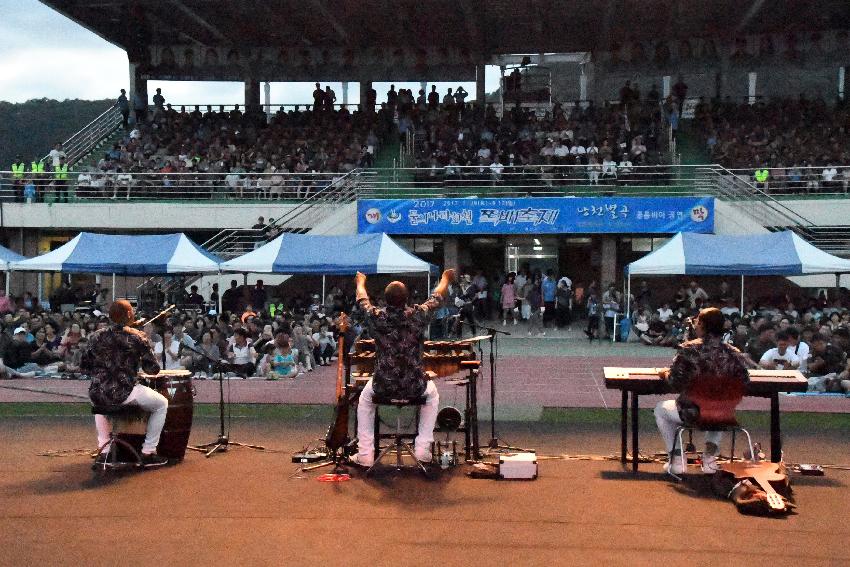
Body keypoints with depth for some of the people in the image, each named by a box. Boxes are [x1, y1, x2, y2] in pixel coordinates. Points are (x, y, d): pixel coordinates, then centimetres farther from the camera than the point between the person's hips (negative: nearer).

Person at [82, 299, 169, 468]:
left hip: (97, 395, 5)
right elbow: (153, 369, -3)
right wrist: (144, 345, 10)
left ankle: (104, 450, 31)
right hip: (124, 395, -5)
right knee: (162, 404, 17)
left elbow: (84, 366, 11)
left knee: (100, 403, 41)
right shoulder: (137, 338, -6)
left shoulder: (96, 336, 6)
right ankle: (148, 453, 15)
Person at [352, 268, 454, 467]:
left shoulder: (376, 317, -9)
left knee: (365, 399, 34)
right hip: (414, 387, 0)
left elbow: (362, 300, 14)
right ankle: (422, 448, 27)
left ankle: (365, 454, 28)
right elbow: (436, 298, 9)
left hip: (383, 386, 1)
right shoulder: (417, 316, -11)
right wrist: (446, 279, 30)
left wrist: (360, 283, 36)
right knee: (432, 395, 34)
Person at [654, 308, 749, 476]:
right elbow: (744, 383, -2)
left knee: (661, 408, 28)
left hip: (692, 413, -3)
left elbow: (675, 384, -15)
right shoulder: (733, 353, -6)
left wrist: (665, 374, 6)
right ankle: (710, 455, 25)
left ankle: (675, 459, 22)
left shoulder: (688, 349, -15)